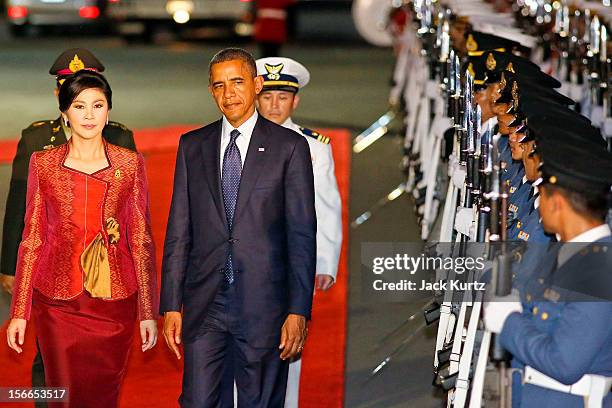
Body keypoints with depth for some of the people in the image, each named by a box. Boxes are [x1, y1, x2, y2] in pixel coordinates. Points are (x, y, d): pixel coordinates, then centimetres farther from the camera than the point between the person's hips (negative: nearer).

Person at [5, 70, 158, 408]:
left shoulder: (130, 164, 3)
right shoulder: (43, 163, 3)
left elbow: (141, 238, 4)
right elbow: (32, 238, 5)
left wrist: (148, 312, 1)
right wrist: (19, 313, 2)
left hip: (114, 302, 0)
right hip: (58, 302, 0)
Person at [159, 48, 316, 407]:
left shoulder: (289, 147, 1)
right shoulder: (192, 146, 10)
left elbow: (303, 235, -2)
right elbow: (179, 231, 9)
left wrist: (299, 311, -8)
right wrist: (171, 306, 3)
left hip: (263, 303, -2)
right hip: (204, 302, 2)